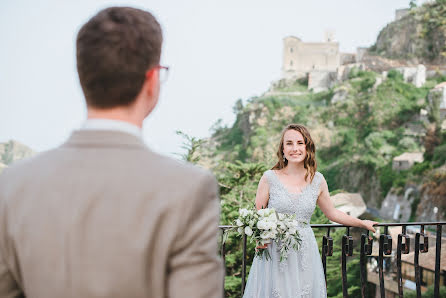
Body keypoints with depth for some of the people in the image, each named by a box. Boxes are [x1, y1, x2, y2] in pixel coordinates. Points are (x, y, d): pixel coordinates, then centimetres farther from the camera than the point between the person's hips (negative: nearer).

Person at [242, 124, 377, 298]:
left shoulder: (317, 180, 4)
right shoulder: (270, 178, -5)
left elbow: (332, 213, 19)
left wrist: (362, 223, 26)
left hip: (305, 256, 2)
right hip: (274, 254, -2)